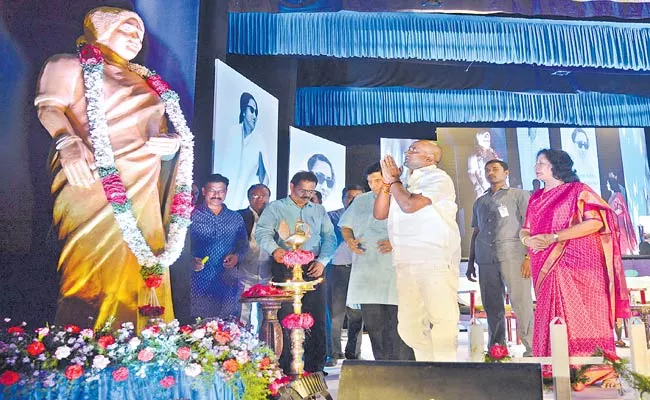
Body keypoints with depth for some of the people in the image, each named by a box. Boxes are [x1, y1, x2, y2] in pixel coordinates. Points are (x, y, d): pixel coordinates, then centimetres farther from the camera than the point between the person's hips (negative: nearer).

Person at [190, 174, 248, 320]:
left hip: (228, 284, 3)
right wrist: (191, 261, -18)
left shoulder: (236, 218, 13)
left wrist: (237, 256, -4)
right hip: (200, 284, -2)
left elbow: (244, 245, 16)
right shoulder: (192, 216, 3)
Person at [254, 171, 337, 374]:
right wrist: (274, 249, -26)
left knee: (317, 318, 3)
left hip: (313, 269, 3)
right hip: (285, 268, -3)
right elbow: (262, 232, -6)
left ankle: (315, 368, 13)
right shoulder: (275, 208, 8)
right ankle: (286, 370, 4)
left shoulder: (319, 210, 19)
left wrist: (322, 261, -4)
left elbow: (329, 237, 13)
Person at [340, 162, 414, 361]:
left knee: (400, 323, -6)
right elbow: (346, 226, 24)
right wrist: (349, 240, 3)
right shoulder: (360, 201, 16)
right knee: (373, 325, 7)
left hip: (397, 272, -4)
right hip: (367, 272, 4)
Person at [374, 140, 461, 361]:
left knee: (441, 318, -8)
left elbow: (410, 205, -15)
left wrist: (394, 180, 1)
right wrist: (387, 182, 10)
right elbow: (379, 213, 19)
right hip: (405, 261, 8)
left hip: (435, 259, -8)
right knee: (409, 324, 7)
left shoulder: (437, 178, -1)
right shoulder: (405, 184, 23)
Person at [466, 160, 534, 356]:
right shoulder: (479, 202, 23)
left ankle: (532, 349, -1)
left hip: (513, 257, -4)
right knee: (492, 307, 4)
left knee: (521, 304, -8)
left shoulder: (519, 195, 10)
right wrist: (471, 262, 18)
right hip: (486, 259, 4)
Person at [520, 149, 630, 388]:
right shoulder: (536, 198, 17)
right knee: (553, 319, 3)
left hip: (580, 265, -5)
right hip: (549, 269, 5)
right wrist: (528, 239, -7)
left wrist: (553, 238, -17)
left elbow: (595, 222, -13)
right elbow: (524, 230, 18)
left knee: (584, 316, -5)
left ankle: (599, 371, 3)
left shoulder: (577, 190, -1)